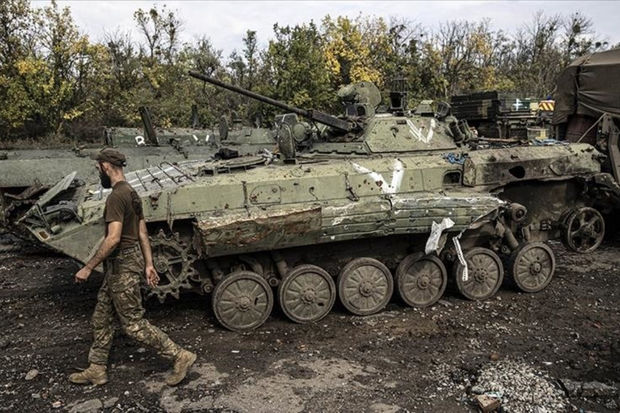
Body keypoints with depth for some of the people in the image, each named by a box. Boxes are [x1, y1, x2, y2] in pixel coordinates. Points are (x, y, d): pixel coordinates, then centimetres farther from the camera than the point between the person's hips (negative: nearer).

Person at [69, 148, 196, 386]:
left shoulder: (116, 197, -19)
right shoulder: (131, 193, 12)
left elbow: (113, 239, -26)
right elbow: (143, 234, 13)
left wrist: (88, 267, -19)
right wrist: (148, 264, 15)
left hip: (122, 267, -10)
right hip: (119, 267, 10)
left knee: (133, 324, -2)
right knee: (101, 319, 18)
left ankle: (180, 357, 5)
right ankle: (97, 369, 30)